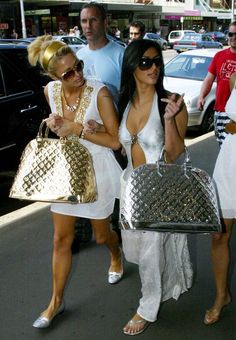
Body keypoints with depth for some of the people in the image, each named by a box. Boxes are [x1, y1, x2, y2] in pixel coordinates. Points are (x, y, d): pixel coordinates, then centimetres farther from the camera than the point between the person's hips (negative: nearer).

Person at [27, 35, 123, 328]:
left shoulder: (99, 92, -21)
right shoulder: (51, 90, -6)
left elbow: (115, 141, -20)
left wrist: (78, 129, -26)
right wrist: (52, 122, -9)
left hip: (97, 169, -3)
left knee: (101, 235, 17)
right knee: (61, 240, 9)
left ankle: (116, 255, 54)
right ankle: (56, 301, 26)